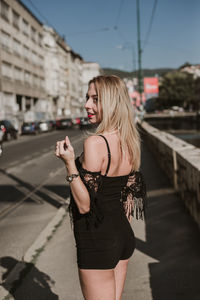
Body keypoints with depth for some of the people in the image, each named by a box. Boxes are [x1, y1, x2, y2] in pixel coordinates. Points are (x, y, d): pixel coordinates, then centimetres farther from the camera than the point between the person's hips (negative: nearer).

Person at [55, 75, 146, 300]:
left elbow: (85, 205, -19)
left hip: (97, 240, -8)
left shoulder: (95, 143, -21)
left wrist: (70, 163, -23)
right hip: (123, 235, 8)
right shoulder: (129, 141, 3)